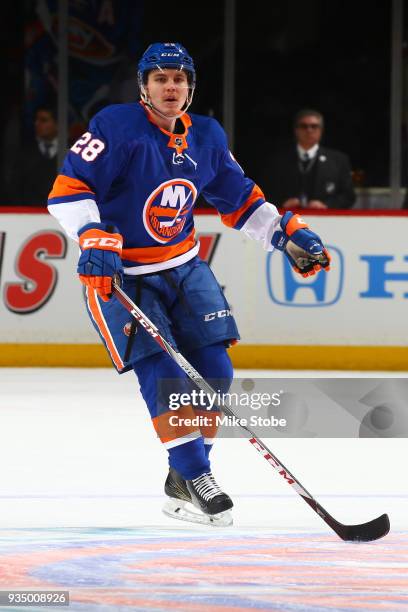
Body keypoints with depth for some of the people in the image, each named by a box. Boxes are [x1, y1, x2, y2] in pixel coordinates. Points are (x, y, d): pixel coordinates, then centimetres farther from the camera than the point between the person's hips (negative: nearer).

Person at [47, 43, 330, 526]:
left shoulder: (207, 138, 2)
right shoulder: (118, 127, -17)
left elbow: (240, 201, 14)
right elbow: (68, 189, -22)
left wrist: (288, 233, 5)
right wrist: (94, 239, -35)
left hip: (184, 268, 6)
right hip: (117, 273, -6)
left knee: (214, 372, 1)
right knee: (162, 375, -17)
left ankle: (182, 484, 13)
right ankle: (194, 476, -8)